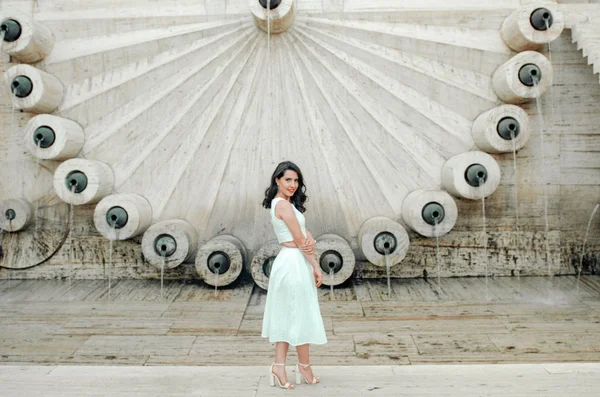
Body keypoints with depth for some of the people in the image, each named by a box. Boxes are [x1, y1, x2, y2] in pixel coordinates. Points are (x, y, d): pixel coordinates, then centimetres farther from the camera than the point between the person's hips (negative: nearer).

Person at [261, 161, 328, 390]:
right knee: (301, 316, 4)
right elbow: (299, 240, -15)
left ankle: (279, 366, 16)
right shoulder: (284, 204, -16)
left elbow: (303, 231, 9)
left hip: (287, 262, 10)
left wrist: (310, 240, -14)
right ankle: (304, 367, 20)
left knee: (286, 316, 12)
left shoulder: (279, 203, 14)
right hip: (295, 263, -10)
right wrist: (316, 267, -10)